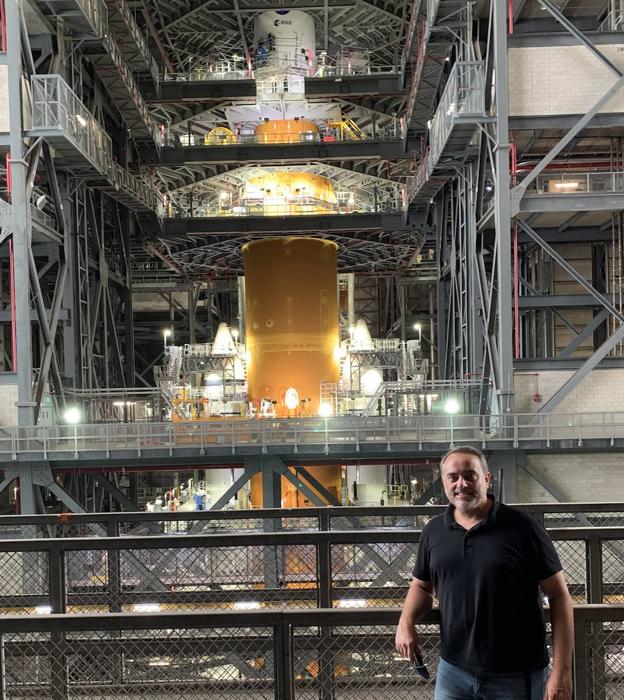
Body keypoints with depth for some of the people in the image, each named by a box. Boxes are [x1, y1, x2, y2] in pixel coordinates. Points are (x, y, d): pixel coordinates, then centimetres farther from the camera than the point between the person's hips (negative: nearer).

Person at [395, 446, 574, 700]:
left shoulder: (521, 527, -9)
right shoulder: (433, 531, 4)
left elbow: (559, 595, -8)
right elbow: (422, 586, 18)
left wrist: (561, 671, -12)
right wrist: (406, 622, -4)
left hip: (517, 677, -3)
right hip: (453, 672, 4)